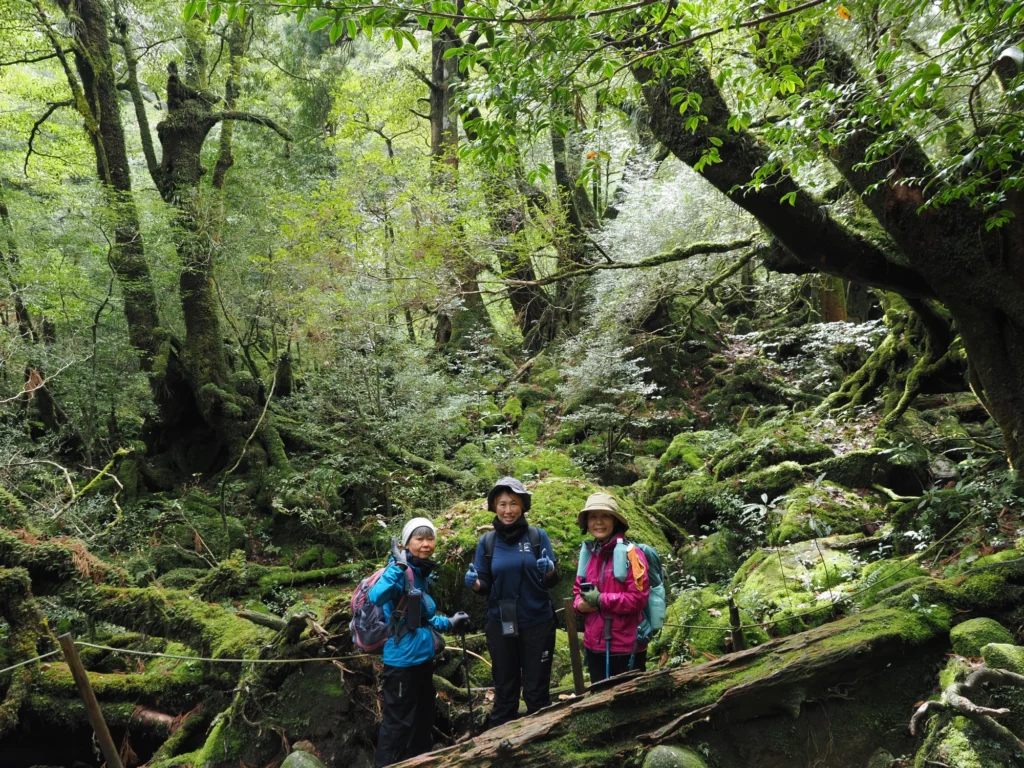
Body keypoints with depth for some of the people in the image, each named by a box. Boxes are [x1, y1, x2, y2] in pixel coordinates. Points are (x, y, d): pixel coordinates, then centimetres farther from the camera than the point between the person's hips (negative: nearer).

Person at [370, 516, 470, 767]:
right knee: (398, 722, 3)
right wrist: (398, 567, -44)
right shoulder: (401, 571, -18)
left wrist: (449, 623, 18)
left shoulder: (423, 573, 9)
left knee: (423, 718, 23)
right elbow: (376, 597, -39)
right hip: (403, 659, -9)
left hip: (423, 657, 9)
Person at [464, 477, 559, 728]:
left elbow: (551, 582, -2)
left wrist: (550, 570, -24)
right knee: (504, 690, 12)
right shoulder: (486, 542, 1)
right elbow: (485, 586, 5)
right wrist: (474, 583, -17)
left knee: (536, 690, 8)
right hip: (500, 625, 1)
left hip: (537, 623, -1)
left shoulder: (538, 536, -3)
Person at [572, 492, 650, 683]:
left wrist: (601, 599, -17)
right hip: (594, 645, 6)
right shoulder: (587, 553, 7)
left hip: (626, 647, -6)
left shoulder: (630, 553, -12)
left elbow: (638, 598, -17)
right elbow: (578, 590, 17)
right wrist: (580, 603, -5)